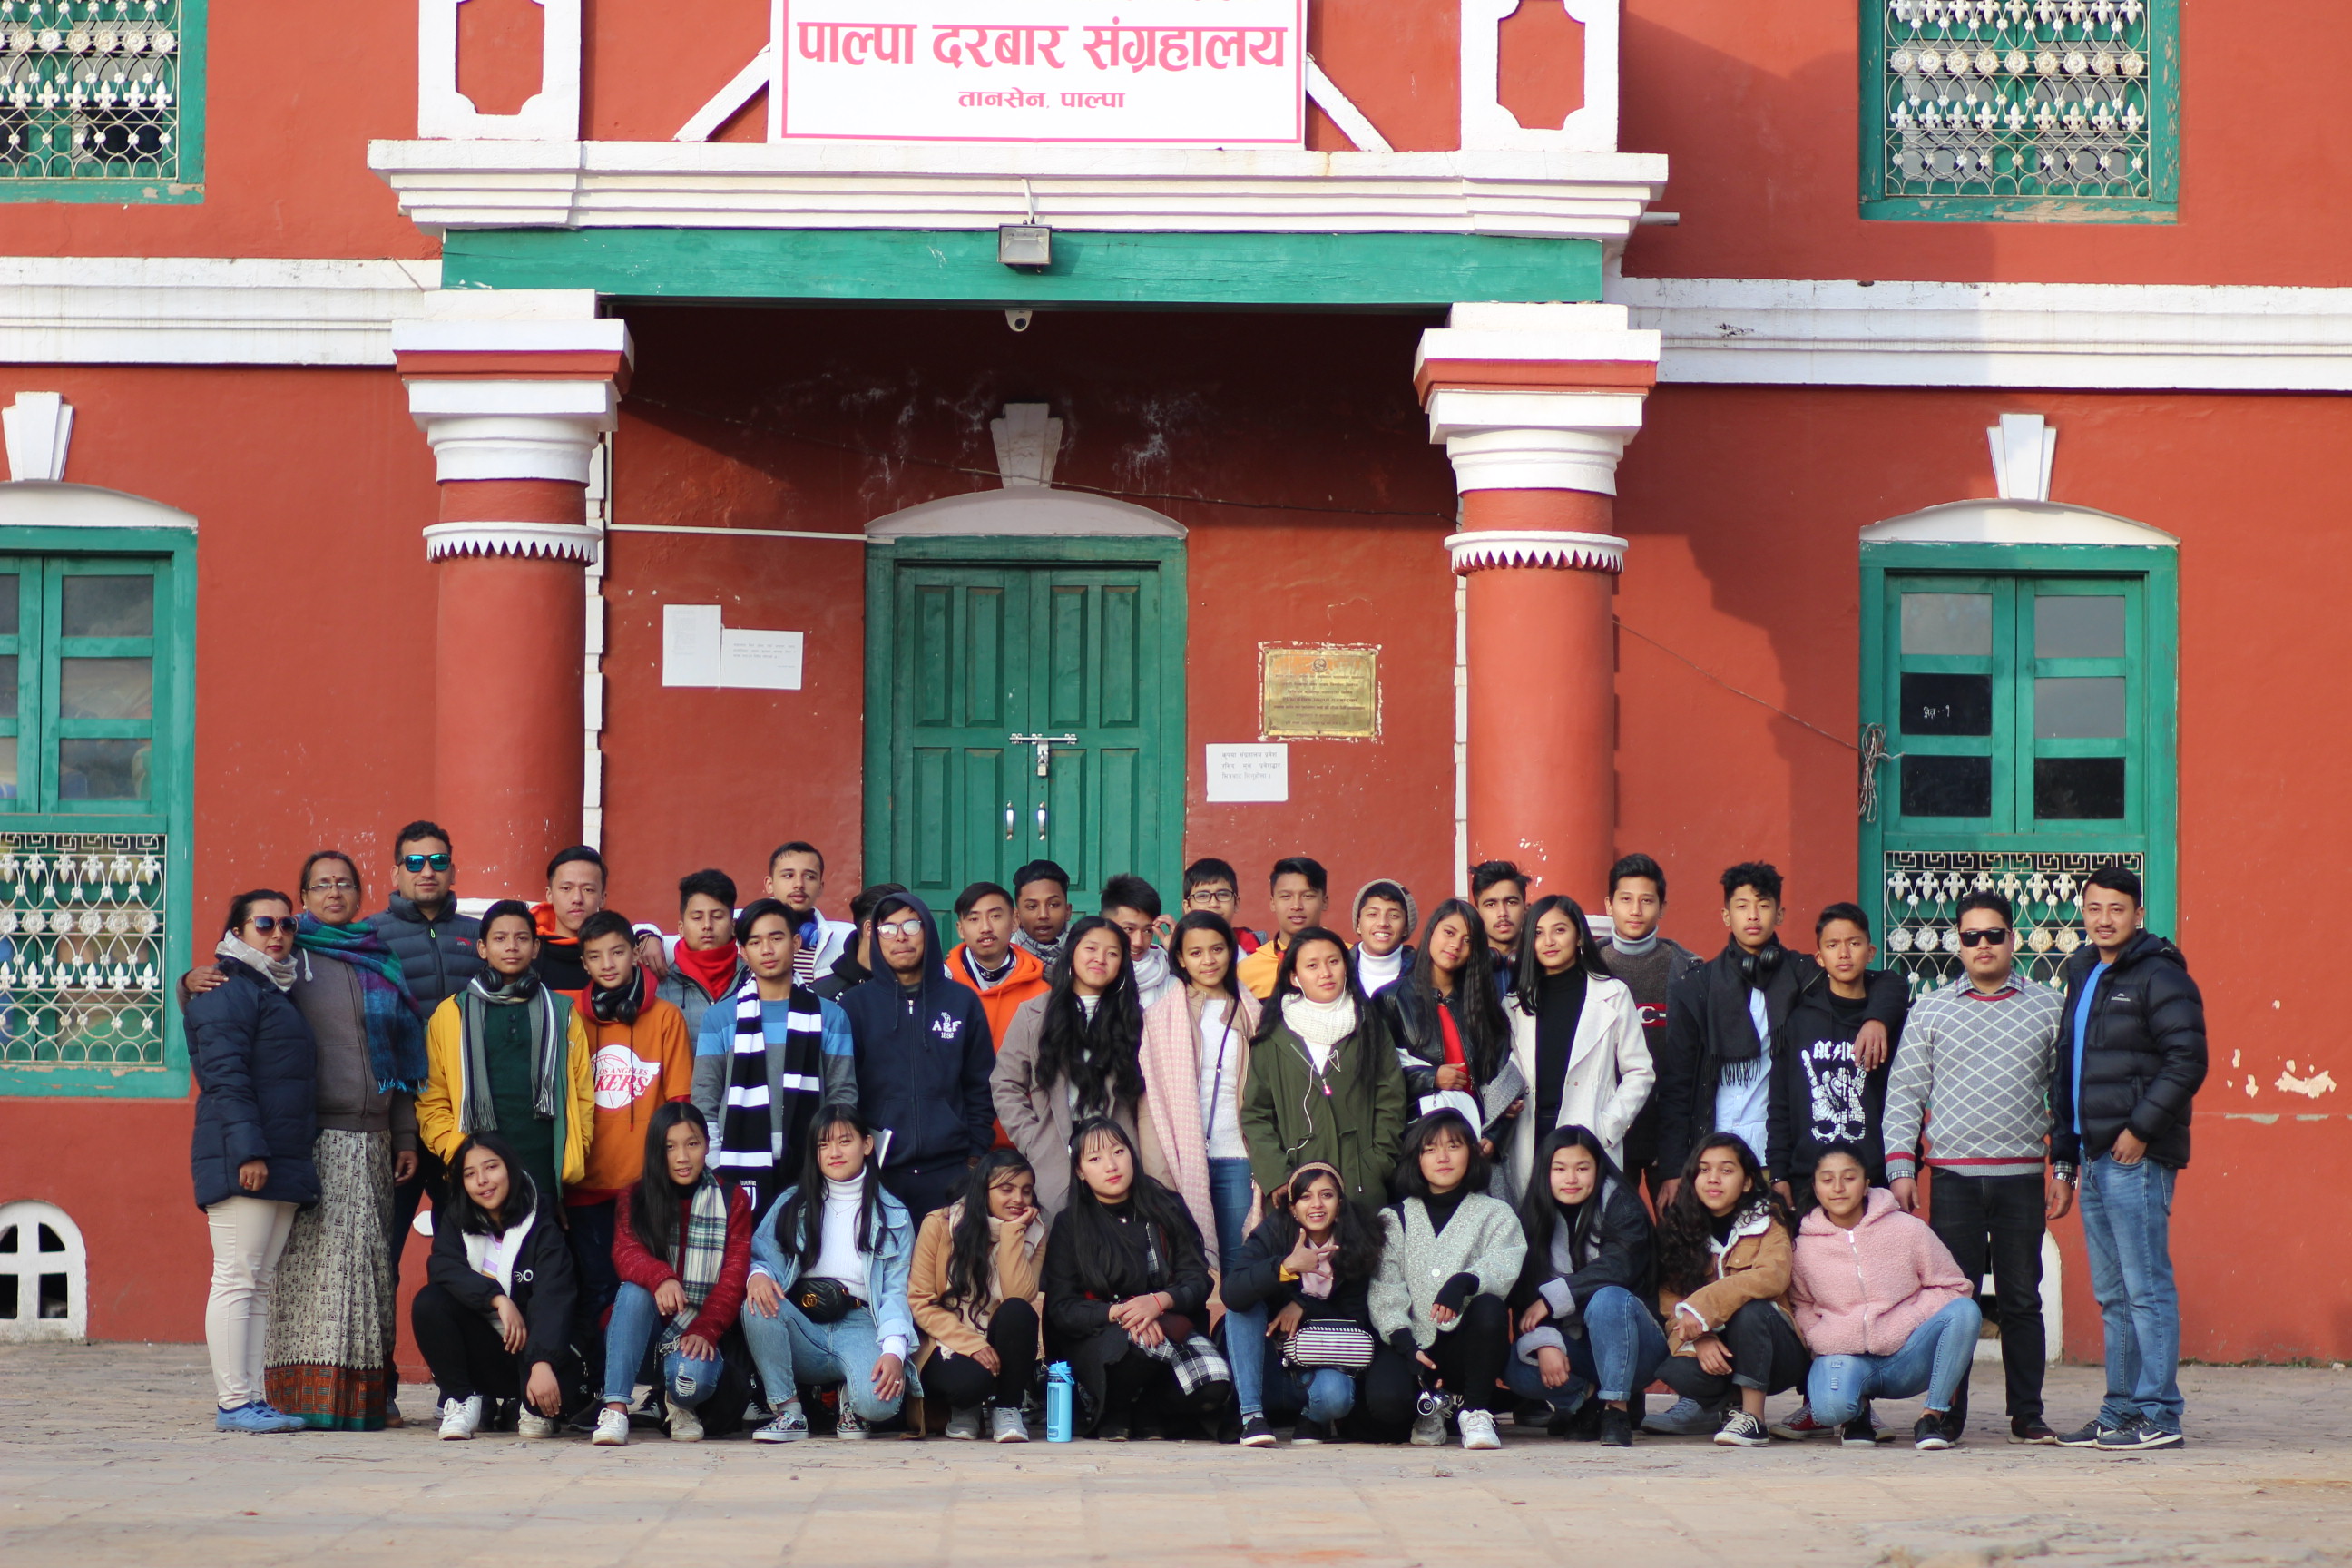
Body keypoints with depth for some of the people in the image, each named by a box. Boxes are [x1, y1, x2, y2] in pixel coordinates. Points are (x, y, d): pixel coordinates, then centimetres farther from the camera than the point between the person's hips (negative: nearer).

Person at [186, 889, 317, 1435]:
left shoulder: (275, 991, 23)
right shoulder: (228, 991, -6)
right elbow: (225, 1076, -15)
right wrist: (248, 1150, -23)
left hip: (282, 1163, 10)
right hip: (240, 1162, -10)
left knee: (261, 1283, 8)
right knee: (238, 1279, -9)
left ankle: (249, 1399, 9)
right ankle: (234, 1403, -10)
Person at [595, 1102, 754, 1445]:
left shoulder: (732, 1201, 5)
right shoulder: (638, 1199, 7)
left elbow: (733, 1276, -4)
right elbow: (625, 1253, -12)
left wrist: (705, 1330, -21)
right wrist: (660, 1277, -36)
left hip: (697, 1330, -1)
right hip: (644, 1328, 1)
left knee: (690, 1378, -35)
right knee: (635, 1290, -33)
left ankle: (681, 1404, 4)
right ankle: (615, 1409, -36)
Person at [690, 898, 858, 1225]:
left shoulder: (829, 1016, 10)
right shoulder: (720, 1018, 9)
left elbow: (843, 1096, 9)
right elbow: (705, 1100, 8)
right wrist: (713, 1168, -3)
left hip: (809, 1169, 0)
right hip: (741, 1172, 0)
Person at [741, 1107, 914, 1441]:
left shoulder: (893, 1216, 9)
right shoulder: (792, 1205, 14)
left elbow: (896, 1292, 0)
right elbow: (759, 1255, 5)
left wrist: (894, 1351, -18)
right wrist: (758, 1275, -22)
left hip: (860, 1328, -2)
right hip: (803, 1330, 2)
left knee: (877, 1402, -34)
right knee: (758, 1305, -31)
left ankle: (851, 1400, 5)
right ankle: (788, 1412, -18)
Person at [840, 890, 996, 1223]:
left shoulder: (962, 1002, 12)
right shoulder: (856, 1005, 8)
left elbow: (980, 1089, 13)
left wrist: (976, 1155, 4)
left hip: (948, 1173, 1)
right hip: (878, 1174, -1)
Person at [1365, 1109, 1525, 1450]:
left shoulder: (1495, 1214, 9)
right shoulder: (1395, 1219, 12)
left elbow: (1503, 1266, -12)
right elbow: (1385, 1289, 0)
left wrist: (1464, 1283, -34)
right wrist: (1405, 1344, -17)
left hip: (1466, 1347, -1)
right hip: (1416, 1347, 1)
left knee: (1489, 1307, -34)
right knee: (1384, 1399, -31)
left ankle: (1475, 1410, -16)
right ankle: (1429, 1409, 7)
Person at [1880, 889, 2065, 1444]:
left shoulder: (2049, 1008, 8)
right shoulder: (1930, 1011, 9)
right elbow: (1904, 1095, 8)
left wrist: (2065, 1170, 3)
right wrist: (1900, 1169, -1)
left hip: (2023, 1178, 0)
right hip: (1954, 1179, 0)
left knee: (2021, 1299, 3)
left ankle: (2027, 1414, 8)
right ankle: (1948, 1413, 4)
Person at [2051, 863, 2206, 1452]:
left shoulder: (2159, 977, -8)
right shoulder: (2083, 976, 19)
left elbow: (2187, 1061, -16)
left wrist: (2140, 1128, -17)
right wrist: (2065, 1145, 18)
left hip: (2136, 1158, -9)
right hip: (2095, 1157, 9)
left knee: (2147, 1288, -8)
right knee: (2112, 1295, 11)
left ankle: (2159, 1415, -8)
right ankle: (2120, 1411, 16)